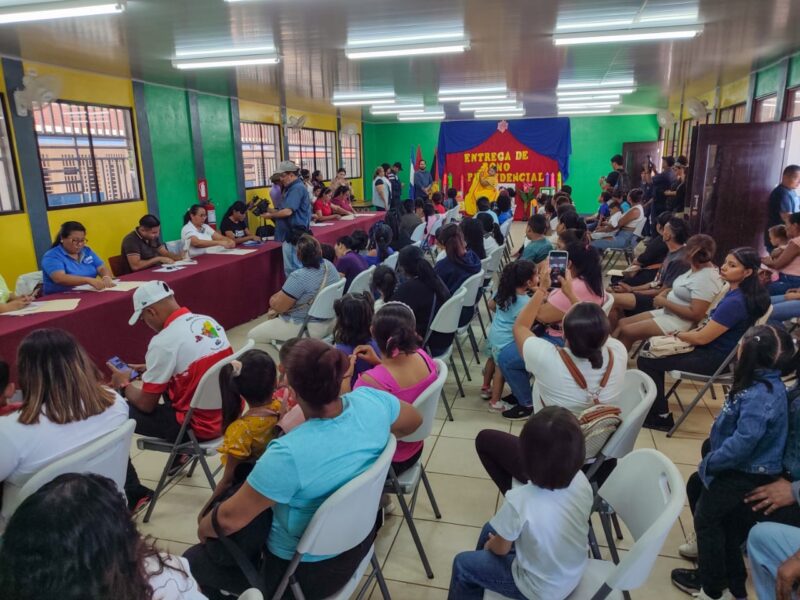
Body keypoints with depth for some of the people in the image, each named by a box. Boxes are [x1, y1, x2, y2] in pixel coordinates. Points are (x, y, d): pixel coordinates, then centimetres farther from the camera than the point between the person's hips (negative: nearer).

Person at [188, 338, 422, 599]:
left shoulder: (289, 454, -37)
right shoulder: (371, 401, -20)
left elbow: (231, 519, -24)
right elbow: (414, 420, 2)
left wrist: (204, 527, -2)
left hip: (308, 572, -6)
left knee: (194, 561, 15)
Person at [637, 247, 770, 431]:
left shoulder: (735, 302, -29)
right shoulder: (738, 292, 2)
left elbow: (702, 338, -23)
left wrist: (677, 334, -6)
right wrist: (687, 333, 2)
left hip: (714, 359, -10)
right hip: (714, 349, 10)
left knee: (646, 361, -10)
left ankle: (662, 418, 4)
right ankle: (655, 405, 26)